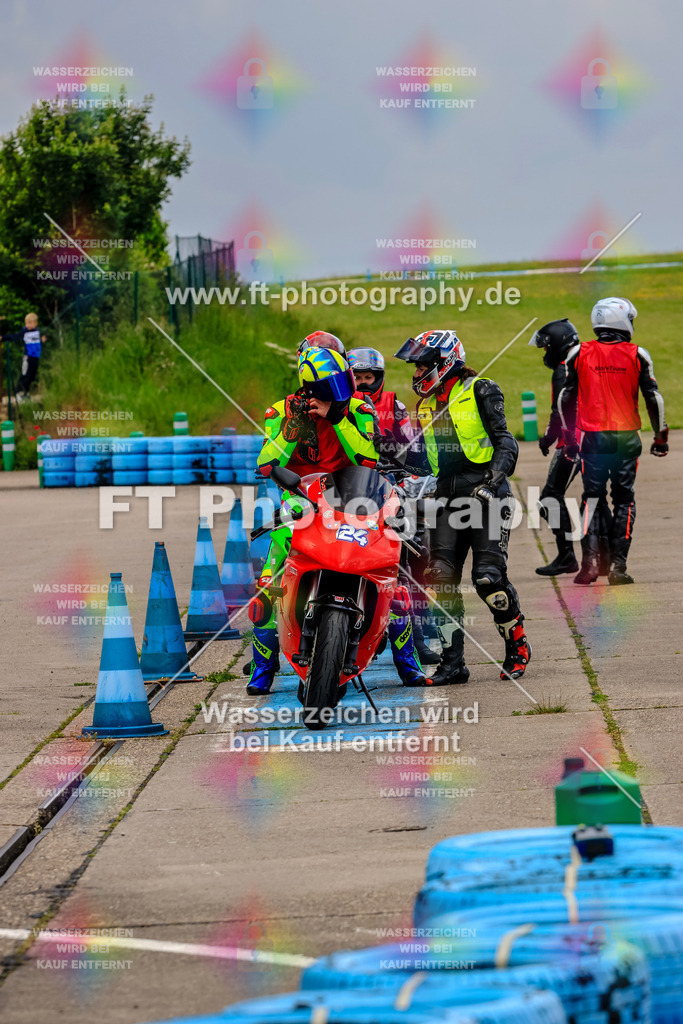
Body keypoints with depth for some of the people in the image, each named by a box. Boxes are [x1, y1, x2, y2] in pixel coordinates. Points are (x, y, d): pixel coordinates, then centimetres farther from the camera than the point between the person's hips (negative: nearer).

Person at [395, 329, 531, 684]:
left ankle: (517, 645, 6)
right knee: (442, 579, -5)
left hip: (484, 492, -6)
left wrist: (494, 478, -21)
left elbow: (505, 441, -8)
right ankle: (452, 662, -2)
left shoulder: (481, 391, -2)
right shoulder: (426, 405, 19)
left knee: (488, 577, -15)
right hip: (447, 495, 6)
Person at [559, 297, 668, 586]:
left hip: (593, 437, 1)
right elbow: (653, 397, 2)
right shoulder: (637, 355, -1)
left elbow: (566, 398, 4)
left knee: (591, 497, 8)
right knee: (624, 500, 8)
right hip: (626, 437, 0)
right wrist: (660, 436, 12)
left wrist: (569, 436, 14)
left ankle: (590, 559, -8)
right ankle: (617, 565, 3)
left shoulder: (579, 354, 1)